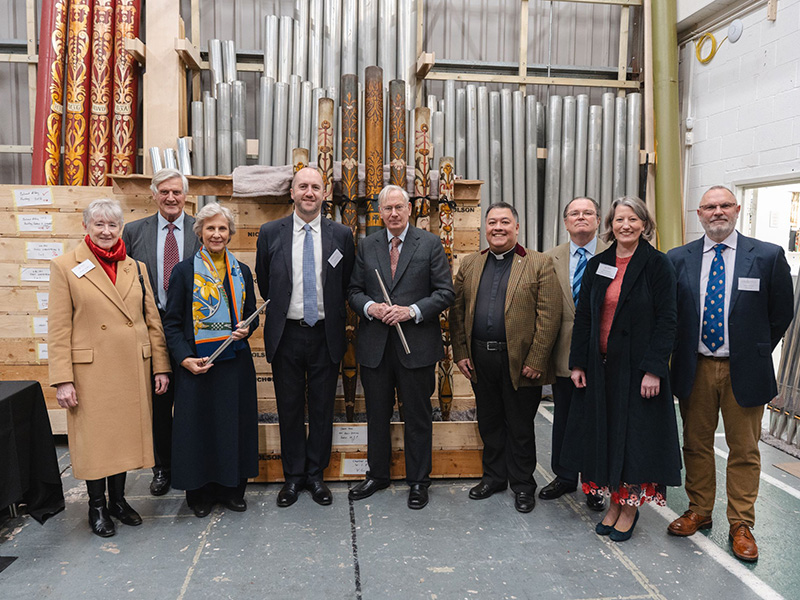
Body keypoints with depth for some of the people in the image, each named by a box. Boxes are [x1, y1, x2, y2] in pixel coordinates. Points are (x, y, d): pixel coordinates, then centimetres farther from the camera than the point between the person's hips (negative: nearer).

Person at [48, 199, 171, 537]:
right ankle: (97, 506, 26)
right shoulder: (65, 267, -2)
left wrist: (160, 367, 5)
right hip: (91, 369, -3)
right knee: (94, 437, 7)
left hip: (133, 369, 3)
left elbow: (153, 321, 9)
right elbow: (57, 328, -5)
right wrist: (62, 379, -11)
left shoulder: (136, 268, 9)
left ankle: (118, 499, 30)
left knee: (125, 434, 12)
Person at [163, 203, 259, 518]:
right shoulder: (184, 271, -1)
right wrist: (184, 358, -14)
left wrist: (246, 329, -7)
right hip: (197, 364, -3)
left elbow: (253, 314, 16)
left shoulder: (242, 272, 8)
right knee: (198, 425, 5)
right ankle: (200, 493, 22)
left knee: (235, 425, 9)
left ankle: (231, 489, 25)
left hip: (235, 362, 3)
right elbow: (171, 323, -2)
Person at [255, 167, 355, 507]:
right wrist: (281, 309, 12)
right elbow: (263, 281, 12)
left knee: (323, 408, 9)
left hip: (326, 335, 0)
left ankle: (316, 475, 26)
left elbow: (347, 284, 10)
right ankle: (293, 476, 26)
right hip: (286, 335, 0)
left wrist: (333, 314, 5)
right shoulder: (271, 233, 1)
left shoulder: (341, 235, 2)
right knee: (289, 408, 9)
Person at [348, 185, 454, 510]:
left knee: (418, 417, 8)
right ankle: (377, 475, 33)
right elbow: (354, 290, 10)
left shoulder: (430, 243, 0)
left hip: (416, 345, -3)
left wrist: (412, 311, -16)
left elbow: (445, 292, -4)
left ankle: (418, 481, 24)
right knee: (377, 415, 15)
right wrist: (370, 307, -11)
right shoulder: (366, 245, 9)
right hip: (375, 346, 3)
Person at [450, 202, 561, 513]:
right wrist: (461, 353, 1)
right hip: (479, 360, 4)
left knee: (520, 426, 9)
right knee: (489, 422, 16)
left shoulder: (540, 264, -3)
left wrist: (536, 360, -14)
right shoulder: (469, 264, 9)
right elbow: (457, 311, 9)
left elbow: (549, 315, -9)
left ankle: (522, 484, 26)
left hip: (520, 362, -3)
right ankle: (493, 476, 33)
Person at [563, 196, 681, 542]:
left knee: (635, 435, 4)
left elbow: (666, 320, -10)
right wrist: (578, 363, 2)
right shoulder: (597, 265, 7)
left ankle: (631, 507, 22)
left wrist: (653, 370, -17)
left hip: (637, 366, -4)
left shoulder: (657, 265, -6)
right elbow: (583, 317, 7)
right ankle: (614, 503, 26)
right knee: (604, 433, 10)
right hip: (601, 366, 4)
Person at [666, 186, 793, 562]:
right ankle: (699, 511, 31)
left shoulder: (768, 256, -3)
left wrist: (756, 351, 6)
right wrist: (682, 354, 4)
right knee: (696, 444, 13)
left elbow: (781, 313, 4)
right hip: (695, 368, 2)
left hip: (744, 370, -1)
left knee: (744, 449, 9)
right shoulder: (678, 259, 1)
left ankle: (741, 525, 24)